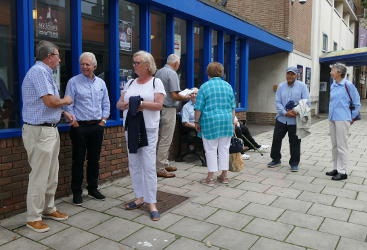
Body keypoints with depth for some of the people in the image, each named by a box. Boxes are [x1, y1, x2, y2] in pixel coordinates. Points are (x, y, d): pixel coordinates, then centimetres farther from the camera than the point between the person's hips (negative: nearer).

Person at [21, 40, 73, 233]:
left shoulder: (44, 72, 16)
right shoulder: (39, 71, -15)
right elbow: (50, 101, -23)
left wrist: (64, 113, 10)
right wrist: (65, 101, -4)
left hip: (50, 130, 10)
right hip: (39, 131, -10)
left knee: (52, 175, 16)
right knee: (39, 176, -2)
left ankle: (48, 209, 28)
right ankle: (33, 217, 11)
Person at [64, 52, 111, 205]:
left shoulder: (101, 83, 11)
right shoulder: (73, 82, -3)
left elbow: (106, 104, 14)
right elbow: (68, 105, -5)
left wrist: (103, 119, 5)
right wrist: (74, 122, -10)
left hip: (97, 126, 4)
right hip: (80, 126, -4)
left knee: (94, 159, 12)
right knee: (78, 160, 2)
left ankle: (93, 188, 25)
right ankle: (77, 192, 13)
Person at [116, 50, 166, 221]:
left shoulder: (156, 82, -1)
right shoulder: (130, 83, 14)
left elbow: (159, 105, -11)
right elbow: (119, 104, 9)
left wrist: (140, 103, -21)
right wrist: (126, 104, -13)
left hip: (148, 129, -5)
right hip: (130, 128, 6)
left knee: (149, 165, -6)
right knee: (134, 164, 10)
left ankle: (152, 203, 3)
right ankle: (140, 197, 24)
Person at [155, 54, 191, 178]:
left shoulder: (159, 72, 12)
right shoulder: (172, 73, -13)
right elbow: (174, 95, -19)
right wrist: (185, 98, -1)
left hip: (159, 107, 9)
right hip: (168, 109, -9)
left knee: (162, 139, 15)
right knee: (165, 140, -4)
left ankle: (165, 164, 25)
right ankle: (160, 169, 1)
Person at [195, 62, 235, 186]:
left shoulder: (205, 86, -4)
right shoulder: (228, 86, 9)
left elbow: (199, 108, -5)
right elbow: (232, 107, 13)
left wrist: (197, 122, 5)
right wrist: (231, 120, 22)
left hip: (210, 121, -4)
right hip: (226, 120, 4)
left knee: (211, 150, 1)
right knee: (224, 149, 10)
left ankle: (210, 178, 5)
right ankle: (224, 176, 17)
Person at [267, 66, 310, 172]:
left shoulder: (302, 86, -2)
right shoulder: (281, 86, 5)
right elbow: (277, 102, 0)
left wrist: (297, 111, -21)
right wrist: (285, 113, -14)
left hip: (295, 120, -3)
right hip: (281, 118, 3)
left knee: (295, 142, 5)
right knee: (276, 139, 7)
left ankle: (294, 163, 18)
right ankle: (276, 159, 25)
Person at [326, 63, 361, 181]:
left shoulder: (348, 85, -10)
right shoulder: (333, 85, 9)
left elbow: (357, 103, -3)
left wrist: (352, 118, 2)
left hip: (342, 120, -7)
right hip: (332, 119, 7)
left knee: (342, 146, -2)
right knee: (334, 146, 13)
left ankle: (342, 172, 6)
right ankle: (335, 168, 23)